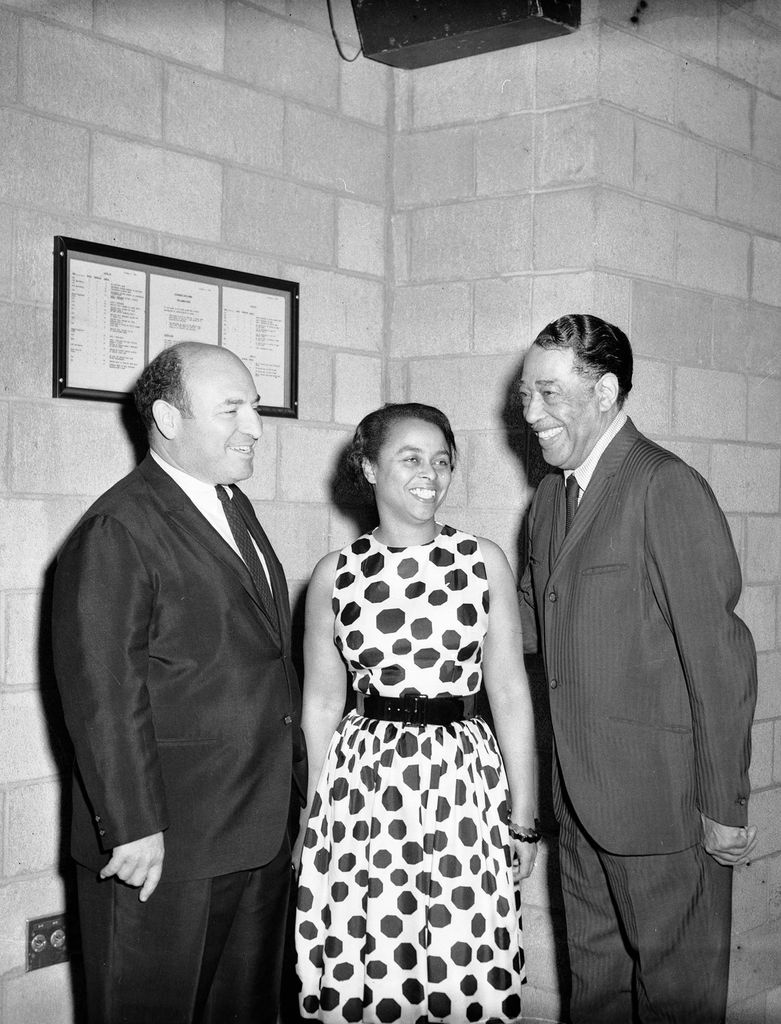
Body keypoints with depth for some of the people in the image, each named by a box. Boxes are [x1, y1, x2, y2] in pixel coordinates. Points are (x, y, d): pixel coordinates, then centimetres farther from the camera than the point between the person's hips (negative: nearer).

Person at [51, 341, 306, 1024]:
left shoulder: (235, 508, 12)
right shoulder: (117, 531, -16)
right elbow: (101, 693, -20)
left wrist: (298, 776, 17)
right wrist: (133, 827, -20)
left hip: (262, 833, 8)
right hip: (163, 847, -8)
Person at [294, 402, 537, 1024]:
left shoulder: (484, 562, 1)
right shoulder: (335, 574, 2)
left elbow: (510, 694, 2)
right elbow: (321, 705, 8)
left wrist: (524, 819, 1)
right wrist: (311, 816, 8)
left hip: (464, 780, 0)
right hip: (364, 785, 0)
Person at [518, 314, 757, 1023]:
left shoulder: (667, 488, -18)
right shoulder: (551, 496, 10)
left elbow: (720, 657, -19)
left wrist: (725, 807, -16)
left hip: (662, 796, -8)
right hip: (581, 791, 8)